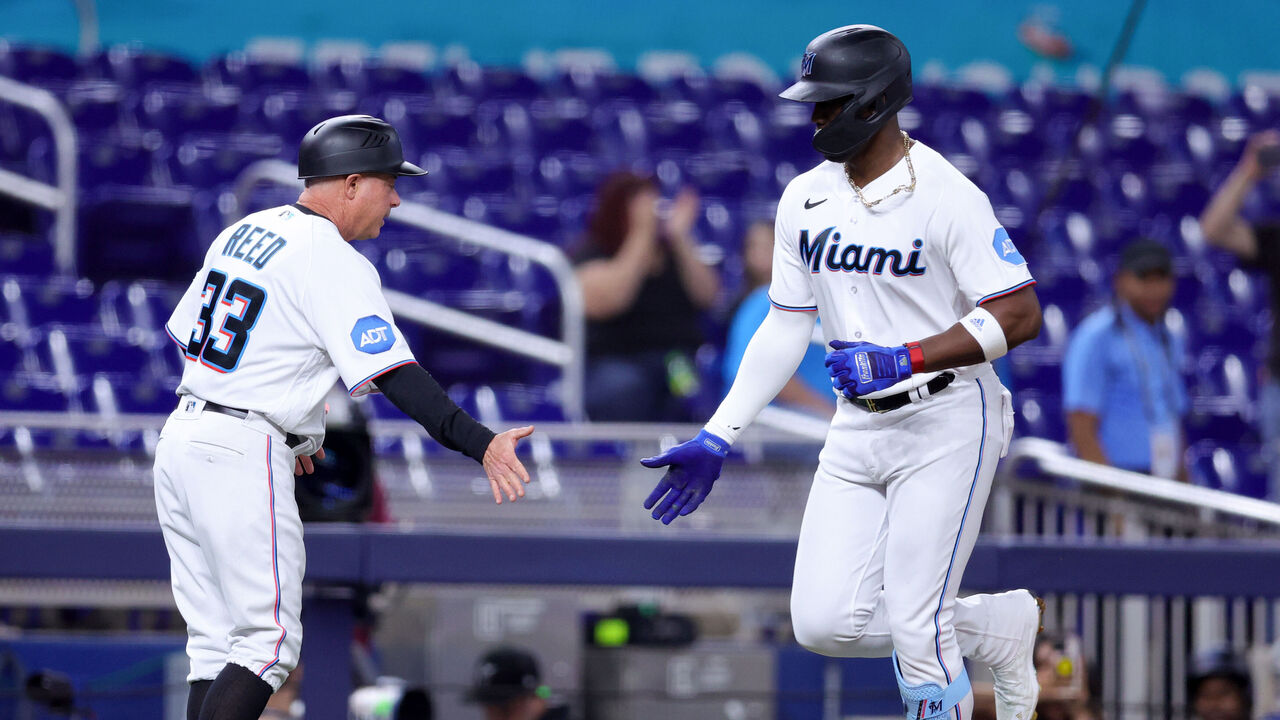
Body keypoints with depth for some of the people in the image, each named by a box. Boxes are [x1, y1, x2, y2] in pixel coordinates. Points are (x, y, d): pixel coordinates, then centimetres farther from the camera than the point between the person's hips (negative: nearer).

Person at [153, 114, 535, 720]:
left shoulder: (243, 232, 14)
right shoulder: (335, 263, -12)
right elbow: (391, 374, -20)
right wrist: (480, 443, -27)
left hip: (180, 439, 9)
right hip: (242, 455, -9)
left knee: (216, 645, 11)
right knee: (267, 643, -7)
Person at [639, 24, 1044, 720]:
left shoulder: (946, 195, -14)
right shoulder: (805, 199, 7)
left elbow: (1019, 315, -17)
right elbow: (787, 326, 13)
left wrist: (902, 360, -25)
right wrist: (715, 439, 8)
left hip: (944, 426, -7)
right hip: (857, 429, 7)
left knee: (916, 631, -11)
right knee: (825, 623, -1)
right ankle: (999, 622, 22)